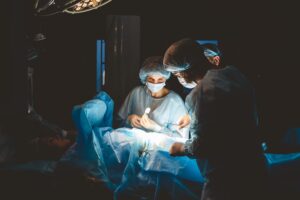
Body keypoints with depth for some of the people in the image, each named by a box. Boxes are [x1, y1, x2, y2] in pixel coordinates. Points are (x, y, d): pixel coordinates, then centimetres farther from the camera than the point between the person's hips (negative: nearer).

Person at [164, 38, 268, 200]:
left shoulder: (205, 89, -21)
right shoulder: (232, 73, 5)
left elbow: (202, 145, -20)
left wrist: (181, 148, -1)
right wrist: (193, 118, 21)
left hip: (226, 178, -9)